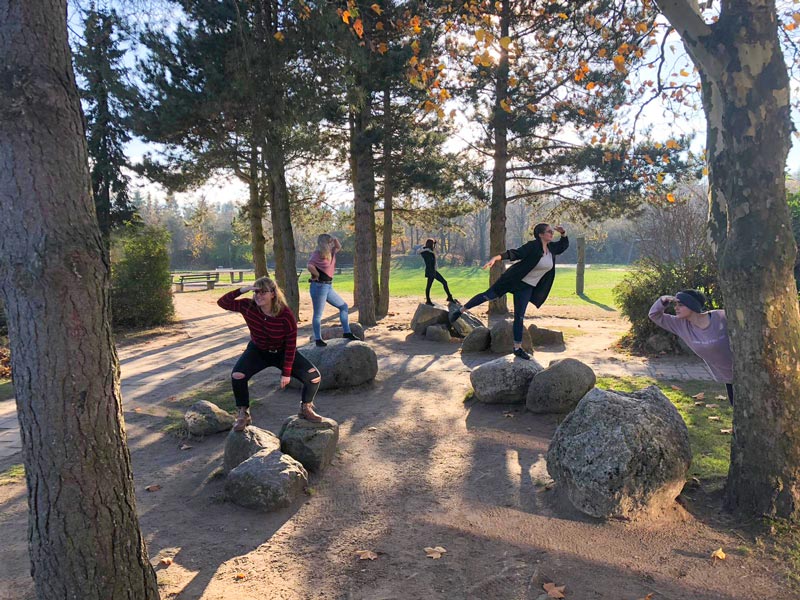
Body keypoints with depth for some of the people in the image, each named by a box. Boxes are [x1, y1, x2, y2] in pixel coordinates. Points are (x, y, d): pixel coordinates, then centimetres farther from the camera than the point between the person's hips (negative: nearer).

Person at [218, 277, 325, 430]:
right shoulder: (248, 306, -21)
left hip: (282, 352, -1)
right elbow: (222, 302, -19)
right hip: (257, 351, 1)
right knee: (237, 375, -27)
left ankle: (306, 409, 15)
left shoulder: (286, 315, -29)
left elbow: (291, 345, -21)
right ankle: (244, 415, -4)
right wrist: (241, 290, -35)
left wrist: (286, 373, -19)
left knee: (314, 377, -14)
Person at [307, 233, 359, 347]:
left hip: (329, 286, 9)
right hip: (319, 287, -9)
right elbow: (310, 266, -32)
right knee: (318, 314, 0)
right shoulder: (317, 254, -16)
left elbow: (339, 247, 25)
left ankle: (347, 333, 16)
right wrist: (317, 275, -17)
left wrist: (335, 240, 6)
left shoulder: (330, 252, 9)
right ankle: (318, 339, 9)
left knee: (343, 306, 11)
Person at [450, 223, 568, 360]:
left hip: (527, 287, 5)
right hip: (514, 280, -5)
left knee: (519, 317, 5)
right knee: (489, 295, -3)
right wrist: (496, 258, -42)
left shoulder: (551, 248, 2)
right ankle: (460, 311, 13)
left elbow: (564, 246, 22)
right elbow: (514, 254, -28)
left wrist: (563, 233, 2)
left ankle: (518, 348, 10)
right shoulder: (532, 246, -18)